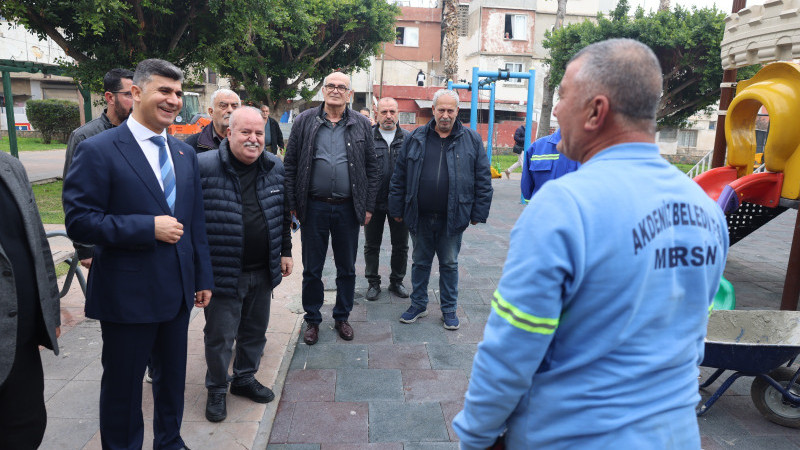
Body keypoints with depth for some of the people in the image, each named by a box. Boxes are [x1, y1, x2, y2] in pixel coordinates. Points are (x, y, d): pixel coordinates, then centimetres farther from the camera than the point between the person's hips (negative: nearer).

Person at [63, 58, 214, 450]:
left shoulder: (184, 153, 8)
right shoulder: (98, 150, -11)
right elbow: (78, 222, -15)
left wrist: (203, 277, 10)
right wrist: (148, 227, -22)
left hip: (178, 292, 6)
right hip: (127, 295, -6)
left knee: (173, 376, 21)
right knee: (123, 385, 12)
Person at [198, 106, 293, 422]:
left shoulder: (275, 167, 4)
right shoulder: (202, 167, -13)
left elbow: (283, 215, 15)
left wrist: (285, 251, 14)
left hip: (263, 271, 5)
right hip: (223, 272, -5)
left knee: (255, 329, 18)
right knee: (220, 335, 9)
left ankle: (245, 378, 39)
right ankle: (217, 390, 30)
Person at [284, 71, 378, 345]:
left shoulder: (361, 125, 4)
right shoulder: (304, 121, 2)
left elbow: (371, 168, 6)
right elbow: (290, 165, 3)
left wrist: (368, 206, 1)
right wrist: (293, 204, -2)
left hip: (348, 209, 1)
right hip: (314, 207, 0)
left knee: (347, 268, 12)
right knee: (311, 269, 10)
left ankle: (342, 317, 30)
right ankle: (312, 320, 27)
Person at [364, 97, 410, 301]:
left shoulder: (409, 138, 2)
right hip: (374, 201, -1)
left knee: (400, 246, 12)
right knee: (372, 245, 11)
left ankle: (397, 281, 29)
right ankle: (373, 282, 27)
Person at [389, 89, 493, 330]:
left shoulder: (472, 140, 0)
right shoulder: (415, 138, 3)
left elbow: (483, 179, 1)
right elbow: (399, 177, 5)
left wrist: (478, 213, -3)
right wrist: (397, 209, 3)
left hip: (452, 218, -1)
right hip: (420, 217, 2)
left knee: (449, 264, 11)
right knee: (420, 262, 14)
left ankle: (449, 309, 26)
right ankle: (419, 304, 31)